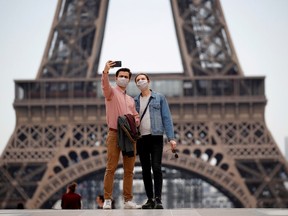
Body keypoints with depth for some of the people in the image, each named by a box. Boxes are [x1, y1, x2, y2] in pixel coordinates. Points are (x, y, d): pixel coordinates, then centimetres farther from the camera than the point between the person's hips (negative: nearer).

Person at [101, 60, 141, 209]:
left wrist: (134, 122, 0)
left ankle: (128, 200, 8)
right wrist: (105, 72, -38)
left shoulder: (130, 99, 23)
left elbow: (136, 117, 24)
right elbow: (105, 86, -19)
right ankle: (107, 200, -5)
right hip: (114, 134, -6)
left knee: (129, 169, 4)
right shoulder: (111, 92, 4)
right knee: (111, 168, -7)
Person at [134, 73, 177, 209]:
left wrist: (171, 138, -7)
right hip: (141, 138, 3)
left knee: (156, 167, -12)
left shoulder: (159, 98, 6)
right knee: (145, 169, 4)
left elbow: (167, 118, 1)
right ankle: (150, 199, 10)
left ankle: (158, 199, -13)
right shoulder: (135, 101, 12)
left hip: (156, 137, -3)